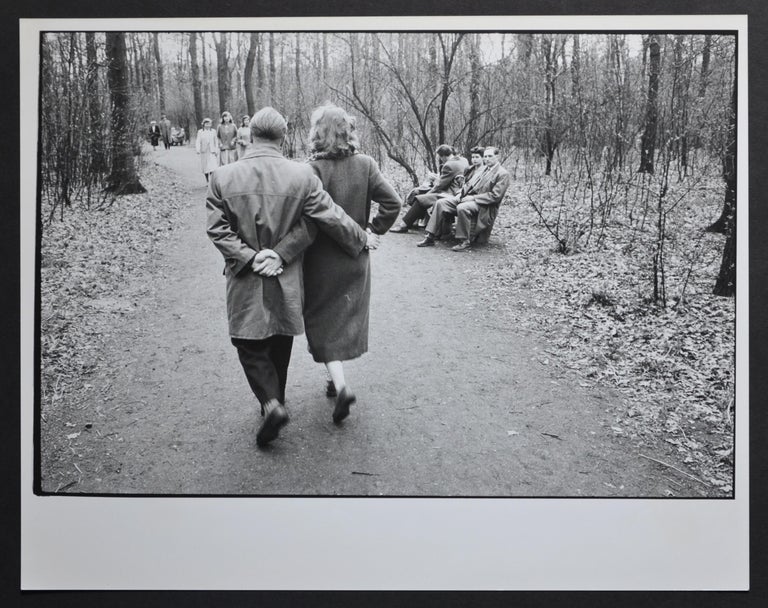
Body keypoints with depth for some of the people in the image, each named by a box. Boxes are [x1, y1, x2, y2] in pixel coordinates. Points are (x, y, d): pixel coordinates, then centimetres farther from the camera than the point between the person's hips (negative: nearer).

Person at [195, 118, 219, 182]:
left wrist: (216, 150, 7)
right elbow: (198, 141, -3)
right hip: (204, 152, 1)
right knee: (205, 167, 5)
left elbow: (215, 141, 11)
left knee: (212, 167, -13)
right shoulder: (200, 132, 4)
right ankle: (207, 181, 17)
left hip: (212, 152, -1)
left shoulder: (213, 131, 7)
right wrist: (197, 149, -18)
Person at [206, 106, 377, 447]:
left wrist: (249, 256, -11)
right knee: (280, 345, 18)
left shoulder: (223, 177, -7)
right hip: (287, 279, 1)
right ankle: (274, 401, 33)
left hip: (245, 281, -1)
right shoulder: (302, 176, -10)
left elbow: (218, 230, -10)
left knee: (250, 345, 9)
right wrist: (362, 240, 8)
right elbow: (332, 218, -6)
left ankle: (271, 403, -10)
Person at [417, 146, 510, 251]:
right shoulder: (485, 169, 17)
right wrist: (465, 192, 1)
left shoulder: (503, 174, -8)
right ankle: (430, 237, -8)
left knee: (462, 208, -38)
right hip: (470, 197, 8)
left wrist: (473, 198, -17)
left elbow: (495, 196, -15)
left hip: (484, 206, -8)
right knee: (441, 203, -7)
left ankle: (465, 242, -23)